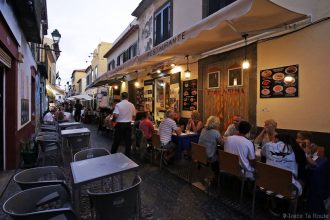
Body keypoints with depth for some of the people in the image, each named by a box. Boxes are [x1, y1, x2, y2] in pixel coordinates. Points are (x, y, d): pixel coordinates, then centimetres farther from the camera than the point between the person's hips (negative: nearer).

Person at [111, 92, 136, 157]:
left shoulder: (118, 105, -10)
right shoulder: (131, 105, -1)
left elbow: (115, 115, -18)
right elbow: (134, 115, 6)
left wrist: (113, 120, 2)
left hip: (120, 124, -2)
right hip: (128, 124, 2)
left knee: (116, 141, 11)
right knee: (128, 141, 9)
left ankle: (112, 154, 25)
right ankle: (127, 155, 16)